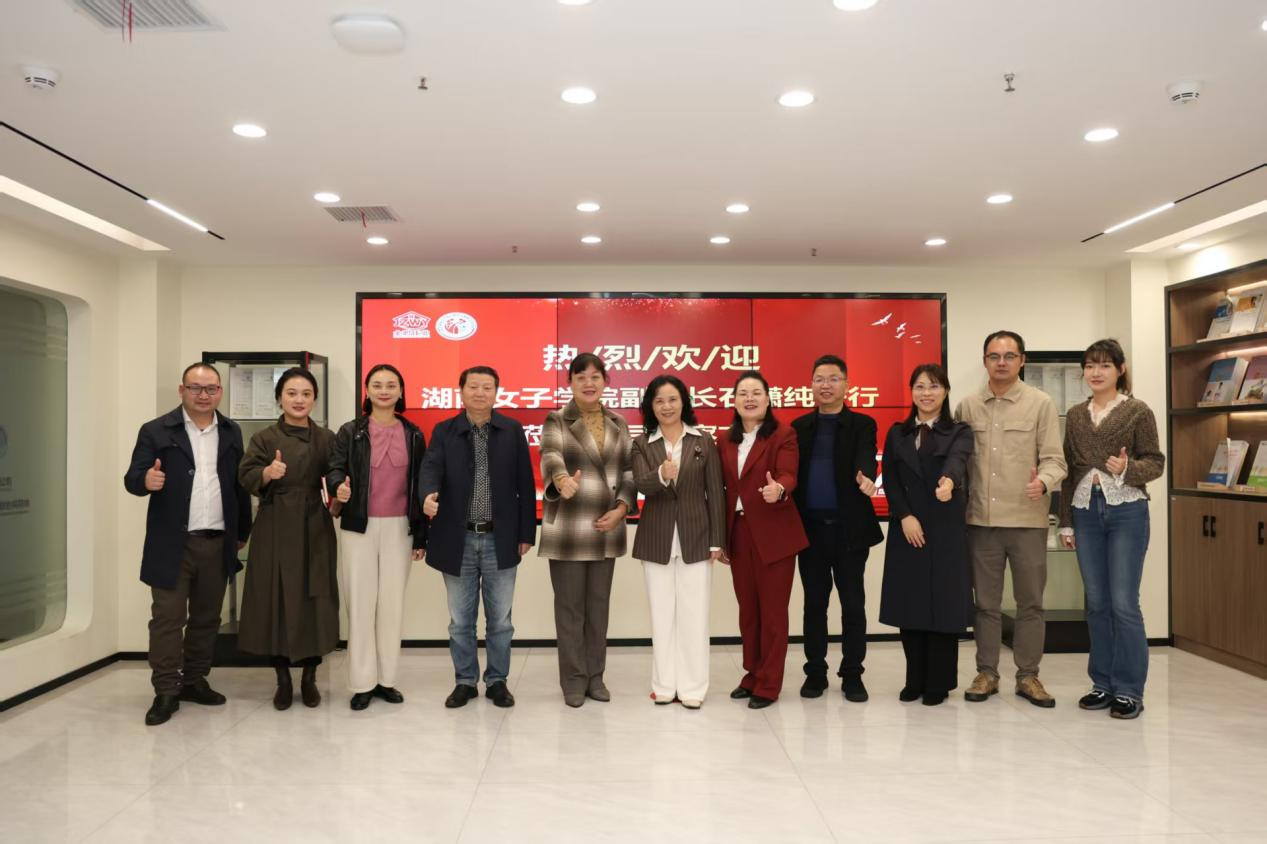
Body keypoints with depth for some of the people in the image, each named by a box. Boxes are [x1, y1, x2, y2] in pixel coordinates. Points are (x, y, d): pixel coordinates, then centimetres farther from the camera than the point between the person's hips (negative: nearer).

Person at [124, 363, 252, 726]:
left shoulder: (231, 432, 9)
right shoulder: (156, 431, -2)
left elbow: (240, 484, 10)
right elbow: (131, 478, -7)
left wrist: (242, 532, 11)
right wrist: (146, 480, -30)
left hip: (217, 544, 4)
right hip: (172, 544, -3)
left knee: (207, 618, 12)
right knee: (167, 619, 1)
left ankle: (195, 681, 26)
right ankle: (166, 691, 10)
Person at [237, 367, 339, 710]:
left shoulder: (327, 439, 7)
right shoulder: (264, 438, 2)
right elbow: (246, 474, -9)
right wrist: (267, 473, -29)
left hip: (315, 530, 1)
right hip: (276, 530, -1)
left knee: (314, 602, 3)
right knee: (278, 601, 2)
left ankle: (309, 678, 19)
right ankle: (283, 679, 19)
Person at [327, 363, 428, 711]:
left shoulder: (413, 435, 6)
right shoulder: (350, 432, 2)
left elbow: (419, 486, 6)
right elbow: (335, 468, -6)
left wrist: (421, 536, 4)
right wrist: (338, 487, -31)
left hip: (399, 529, 2)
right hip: (358, 528, -1)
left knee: (393, 603, 7)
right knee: (360, 603, 2)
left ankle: (386, 678, 19)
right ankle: (362, 682, 11)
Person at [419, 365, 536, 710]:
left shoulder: (513, 431, 2)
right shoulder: (444, 431, 3)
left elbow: (525, 484, 2)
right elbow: (431, 468, -14)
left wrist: (526, 533, 0)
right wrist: (429, 496, -37)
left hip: (500, 539, 0)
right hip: (459, 540, 0)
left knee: (499, 618, 9)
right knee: (461, 619, 11)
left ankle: (497, 681, 24)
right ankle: (465, 681, 25)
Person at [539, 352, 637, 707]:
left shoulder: (619, 424, 10)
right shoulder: (556, 421, -3)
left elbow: (629, 471, 9)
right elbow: (550, 455, -22)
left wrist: (621, 509, -7)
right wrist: (562, 479, -44)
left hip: (606, 528, 4)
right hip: (567, 529, -3)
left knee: (599, 604, 11)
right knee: (569, 605, 4)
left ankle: (595, 675, 24)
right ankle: (573, 679, 16)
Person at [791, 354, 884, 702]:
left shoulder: (862, 424, 3)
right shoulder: (799, 427, 10)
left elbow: (866, 458, -15)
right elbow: (789, 470, 1)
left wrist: (866, 478, -38)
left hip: (849, 527, -2)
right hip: (811, 527, 2)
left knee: (853, 603, 5)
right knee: (814, 603, 9)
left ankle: (852, 674, 16)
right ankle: (815, 672, 20)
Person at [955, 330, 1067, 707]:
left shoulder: (1041, 404, -1)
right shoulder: (967, 406, 6)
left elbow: (1054, 458, -5)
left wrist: (1043, 482, -25)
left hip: (1027, 519, -2)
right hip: (981, 519, 2)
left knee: (1030, 602, 8)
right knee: (985, 601, 10)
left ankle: (1028, 675, 21)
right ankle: (986, 673, 21)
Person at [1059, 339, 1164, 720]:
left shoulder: (1138, 411, -1)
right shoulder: (1075, 415, 11)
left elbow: (1156, 462, -2)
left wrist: (1128, 468, -23)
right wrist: (1065, 521, 11)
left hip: (1126, 511, -4)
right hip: (1085, 512, 4)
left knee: (1123, 603, -4)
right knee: (1096, 603, 8)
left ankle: (1129, 690, 8)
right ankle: (1103, 683, 19)